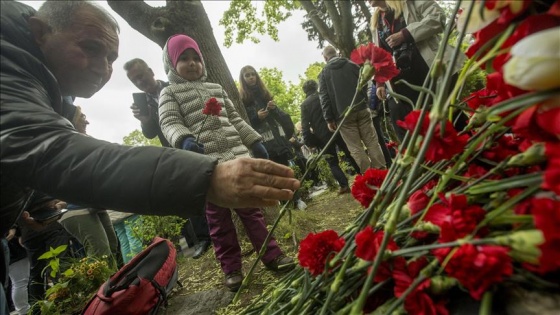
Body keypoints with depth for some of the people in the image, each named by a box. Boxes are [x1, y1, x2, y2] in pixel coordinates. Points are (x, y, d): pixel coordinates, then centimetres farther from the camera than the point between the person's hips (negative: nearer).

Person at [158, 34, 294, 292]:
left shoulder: (216, 88, 22)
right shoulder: (169, 94, 9)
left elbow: (235, 120, 21)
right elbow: (169, 123, -6)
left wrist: (255, 142, 15)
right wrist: (185, 140, -29)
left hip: (237, 155, 4)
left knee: (250, 208, 8)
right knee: (219, 220, 6)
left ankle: (272, 255, 20)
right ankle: (231, 269, 23)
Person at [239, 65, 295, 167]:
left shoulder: (264, 94, 18)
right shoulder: (241, 100, 3)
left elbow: (283, 116, 18)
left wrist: (274, 108, -2)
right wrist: (256, 118, -15)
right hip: (262, 147, -5)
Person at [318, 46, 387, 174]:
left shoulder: (324, 73, 5)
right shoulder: (352, 65, 15)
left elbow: (324, 97, -4)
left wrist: (329, 119, -4)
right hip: (361, 109, 4)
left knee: (355, 148, 0)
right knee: (372, 141, 7)